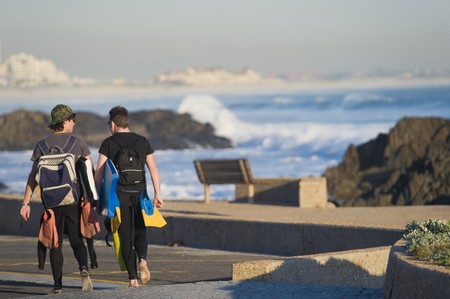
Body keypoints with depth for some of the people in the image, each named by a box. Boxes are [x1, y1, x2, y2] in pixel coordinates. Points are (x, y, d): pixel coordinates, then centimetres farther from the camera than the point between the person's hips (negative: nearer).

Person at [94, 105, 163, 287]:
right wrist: (157, 194, 7)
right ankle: (142, 259, -15)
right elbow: (153, 169, 5)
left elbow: (99, 172, -5)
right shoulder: (142, 141, 9)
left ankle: (133, 278, 0)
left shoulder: (109, 143, 0)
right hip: (139, 192, 2)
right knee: (140, 231, 14)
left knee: (126, 235, 4)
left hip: (119, 194, -2)